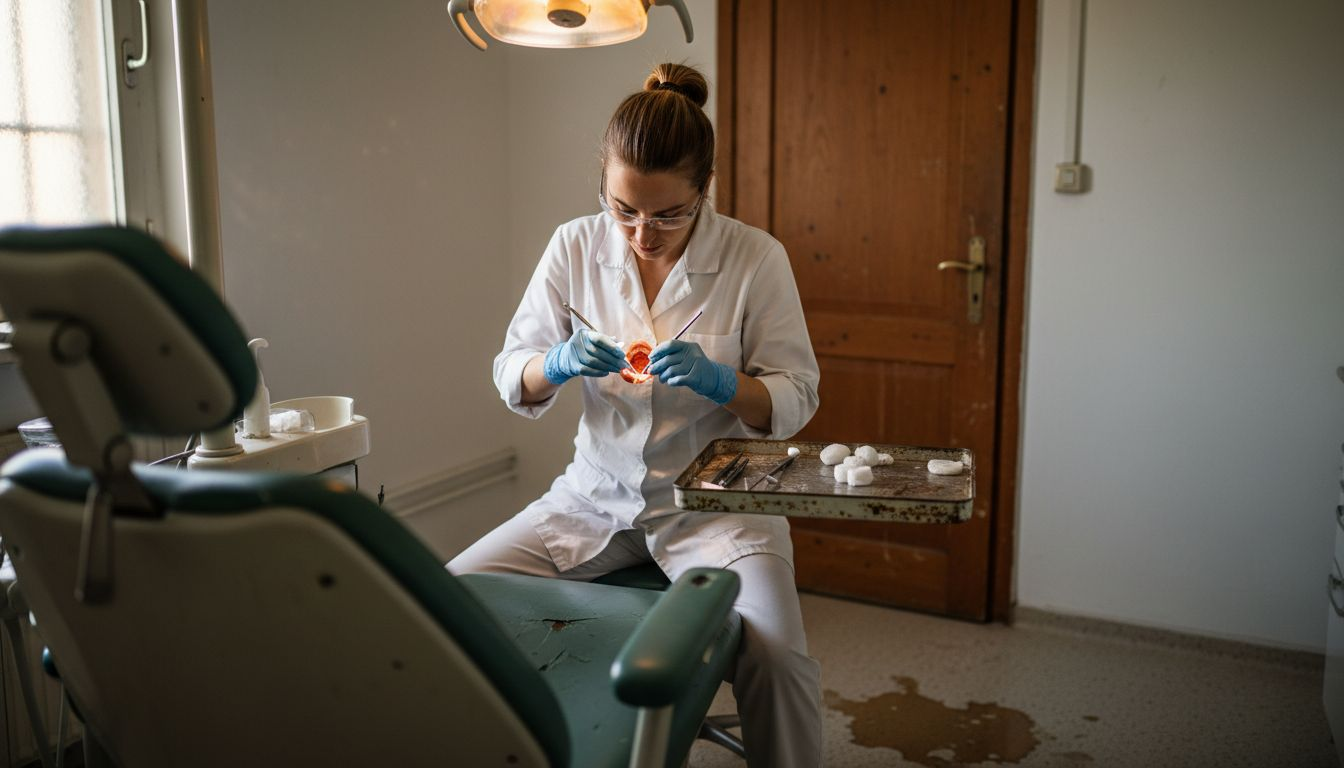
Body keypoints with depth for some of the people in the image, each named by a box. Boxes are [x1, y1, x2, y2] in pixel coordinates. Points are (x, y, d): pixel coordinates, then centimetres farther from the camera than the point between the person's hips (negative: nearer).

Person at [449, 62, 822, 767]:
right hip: (597, 492, 3)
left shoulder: (755, 258, -9)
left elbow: (795, 399, -4)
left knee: (774, 656, -28)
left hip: (716, 499, -3)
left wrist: (719, 381, -24)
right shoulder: (575, 246, -2)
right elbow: (511, 377, 5)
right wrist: (559, 364, -19)